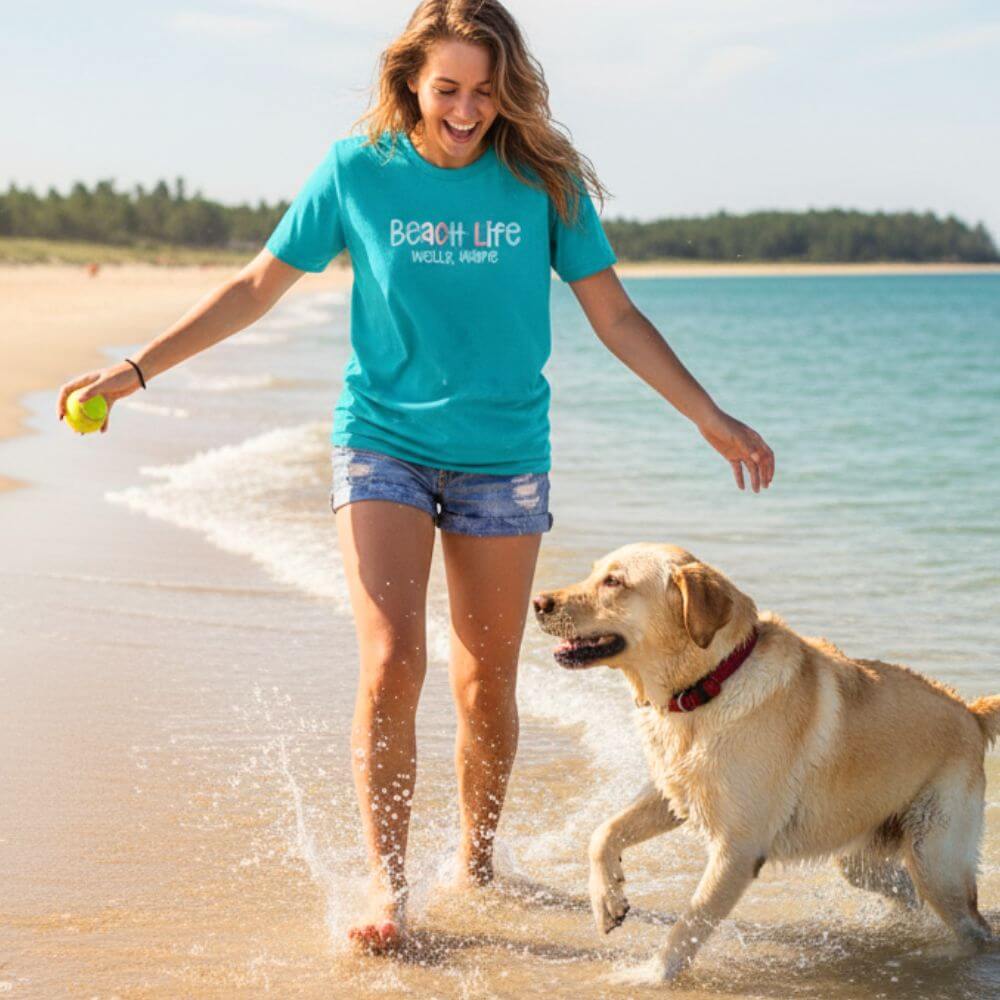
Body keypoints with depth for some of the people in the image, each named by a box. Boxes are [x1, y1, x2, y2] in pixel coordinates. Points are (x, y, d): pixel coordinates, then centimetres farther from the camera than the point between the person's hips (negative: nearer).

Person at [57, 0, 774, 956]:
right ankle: (386, 881, -3)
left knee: (487, 680, 7)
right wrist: (137, 367, 0)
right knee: (391, 662, -14)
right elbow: (258, 285, 3)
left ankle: (475, 863, 27)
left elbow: (615, 317, 3)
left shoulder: (543, 180, -4)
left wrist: (712, 419, 4)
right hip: (382, 439, -1)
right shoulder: (357, 170, -6)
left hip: (502, 454, 1)